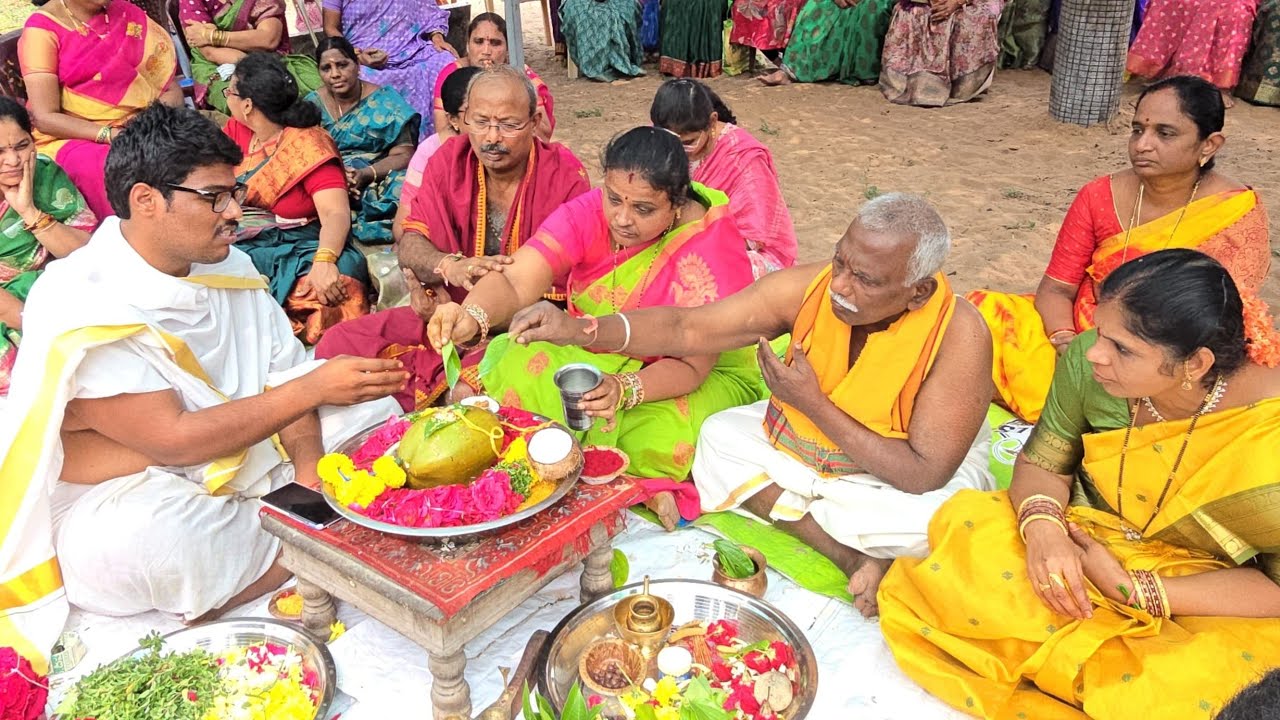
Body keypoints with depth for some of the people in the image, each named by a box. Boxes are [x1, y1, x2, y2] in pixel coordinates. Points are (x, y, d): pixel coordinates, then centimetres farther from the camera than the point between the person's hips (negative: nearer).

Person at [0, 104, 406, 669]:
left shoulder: (223, 262, 0)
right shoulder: (82, 306, -22)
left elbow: (282, 371, -3)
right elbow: (174, 440, -27)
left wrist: (309, 472, -19)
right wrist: (314, 388, -30)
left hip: (242, 457, 7)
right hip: (133, 491, -6)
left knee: (372, 406, -1)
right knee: (141, 538, -40)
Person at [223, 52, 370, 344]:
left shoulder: (308, 143, -6)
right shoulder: (236, 131, 14)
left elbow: (336, 213, -19)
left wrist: (324, 262, -34)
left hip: (296, 251, -4)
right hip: (239, 245, 5)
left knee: (334, 289, -36)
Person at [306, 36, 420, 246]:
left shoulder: (383, 101, 1)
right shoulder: (313, 104, 9)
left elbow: (404, 155, -6)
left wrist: (367, 173, -24)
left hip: (376, 179, -1)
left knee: (401, 186, -33)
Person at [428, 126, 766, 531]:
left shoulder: (712, 246, -24)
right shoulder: (588, 214, -15)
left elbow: (692, 366, -23)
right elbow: (516, 282, -27)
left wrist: (626, 389, -42)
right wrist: (472, 316, -49)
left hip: (703, 377, -4)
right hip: (592, 356, 4)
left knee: (660, 435, -34)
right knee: (524, 370, -22)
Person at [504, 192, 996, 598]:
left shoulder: (958, 336, -32)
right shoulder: (809, 288, -23)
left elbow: (926, 475, -32)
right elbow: (687, 328, -24)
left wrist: (813, 404, -33)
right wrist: (580, 330, -39)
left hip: (904, 472, -4)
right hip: (803, 442, 5)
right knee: (720, 438, -15)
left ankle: (779, 508, -13)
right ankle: (852, 556, -15)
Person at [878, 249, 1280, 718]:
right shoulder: (1087, 363, -19)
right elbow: (1042, 462, -3)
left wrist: (1135, 590, -25)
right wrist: (1041, 526, -26)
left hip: (1201, 602, -2)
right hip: (1083, 537, 2)